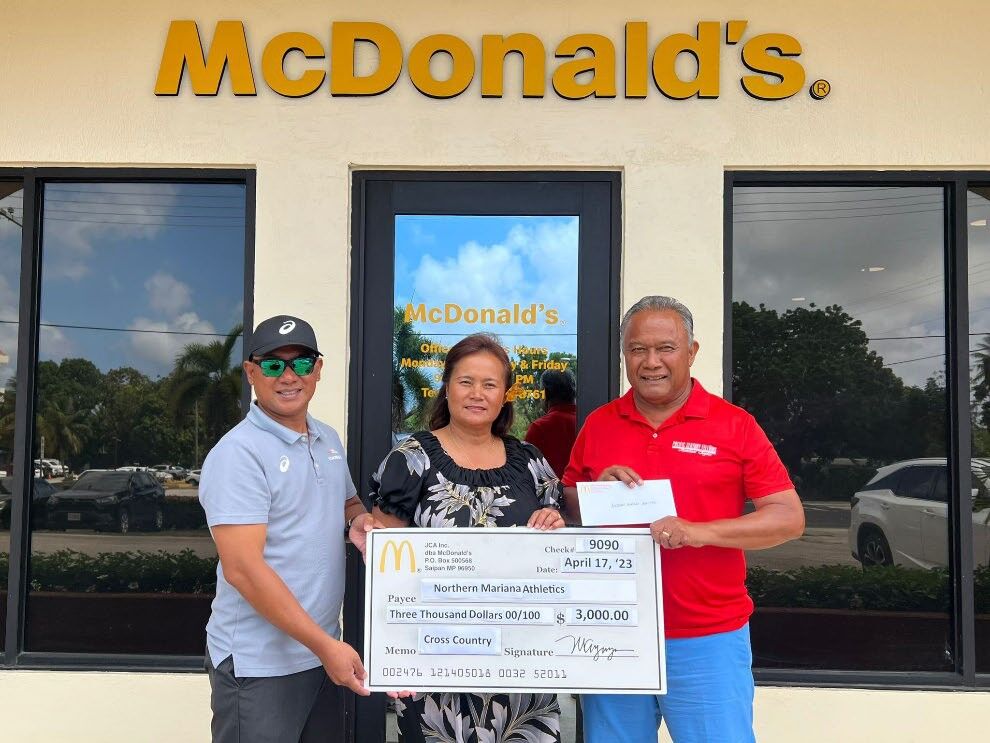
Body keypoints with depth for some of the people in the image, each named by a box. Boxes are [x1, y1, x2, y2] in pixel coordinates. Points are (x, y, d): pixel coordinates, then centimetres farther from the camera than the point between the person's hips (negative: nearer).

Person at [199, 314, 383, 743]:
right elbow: (242, 568, -22)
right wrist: (325, 645, -22)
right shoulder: (239, 453, -16)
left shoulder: (329, 440, 8)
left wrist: (359, 519, -1)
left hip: (323, 650, 7)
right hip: (259, 663, -7)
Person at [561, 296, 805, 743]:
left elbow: (790, 518, -6)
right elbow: (566, 506, 14)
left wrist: (700, 532, -19)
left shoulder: (734, 425, -3)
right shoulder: (597, 425, 6)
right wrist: (596, 489, -8)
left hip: (709, 640, -3)